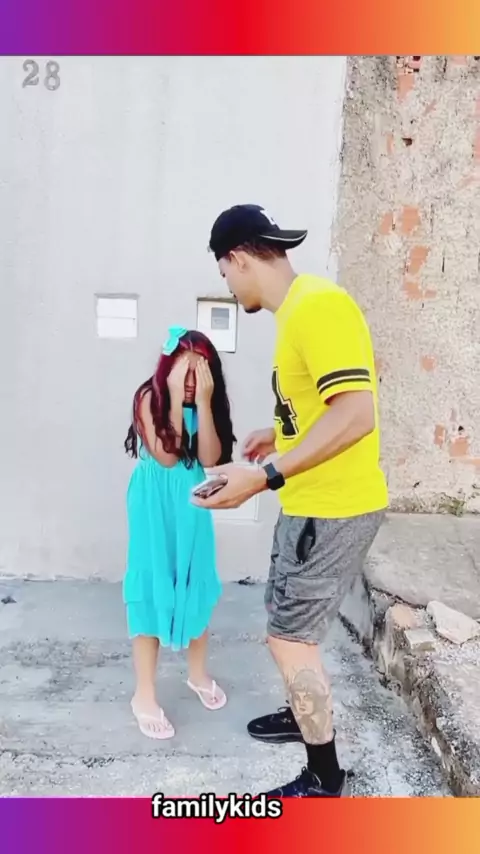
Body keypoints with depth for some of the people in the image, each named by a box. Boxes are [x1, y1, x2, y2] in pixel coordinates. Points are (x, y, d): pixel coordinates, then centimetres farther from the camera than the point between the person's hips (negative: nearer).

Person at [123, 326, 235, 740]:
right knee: (152, 590, -1)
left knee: (196, 586, 14)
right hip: (155, 507, -4)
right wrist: (177, 400, -23)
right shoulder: (150, 398, -12)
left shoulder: (208, 404, 1)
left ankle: (198, 673, 34)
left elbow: (210, 458, -12)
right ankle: (145, 695, 13)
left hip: (191, 506, 5)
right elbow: (165, 456, -20)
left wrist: (202, 402, -19)